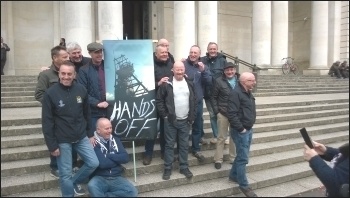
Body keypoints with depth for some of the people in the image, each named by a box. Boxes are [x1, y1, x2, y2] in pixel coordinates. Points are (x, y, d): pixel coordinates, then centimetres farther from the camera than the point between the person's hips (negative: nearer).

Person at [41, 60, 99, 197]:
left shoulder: (81, 90, -2)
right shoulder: (50, 93, -12)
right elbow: (47, 122, -9)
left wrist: (90, 134, 11)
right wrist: (52, 145, -10)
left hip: (82, 137, 4)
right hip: (62, 140, -3)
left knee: (93, 163, 7)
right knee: (65, 173, 5)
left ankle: (75, 182, 33)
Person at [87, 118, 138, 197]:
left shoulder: (115, 140, 11)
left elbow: (125, 158, 1)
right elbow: (102, 163, -18)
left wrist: (109, 155, -9)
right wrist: (117, 159, -3)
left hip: (116, 178, 4)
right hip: (100, 178, -4)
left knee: (133, 192, -21)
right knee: (92, 186, -37)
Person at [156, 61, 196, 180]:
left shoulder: (189, 84, 7)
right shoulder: (167, 84, -7)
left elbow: (193, 101, 12)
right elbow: (159, 100, -4)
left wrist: (192, 117, 5)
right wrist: (164, 115, -8)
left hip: (185, 121, 4)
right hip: (170, 121, -3)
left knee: (184, 145, 11)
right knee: (169, 145, 6)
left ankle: (184, 167, 24)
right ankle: (167, 168, 17)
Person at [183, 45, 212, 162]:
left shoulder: (203, 66, 6)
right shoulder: (183, 64, -7)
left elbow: (209, 81, -4)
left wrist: (203, 71, -18)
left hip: (198, 101, 4)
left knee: (198, 126, 13)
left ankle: (196, 149, 29)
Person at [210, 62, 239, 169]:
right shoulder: (219, 81, -6)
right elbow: (213, 97, -2)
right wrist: (216, 111, -7)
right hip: (223, 113, -3)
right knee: (221, 137, 4)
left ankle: (233, 158, 29)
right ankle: (218, 159, 15)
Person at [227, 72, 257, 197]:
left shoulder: (248, 93, 10)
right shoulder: (236, 93, -20)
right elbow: (232, 114, -25)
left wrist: (249, 127, 14)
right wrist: (241, 128, -20)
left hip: (249, 129, 9)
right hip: (241, 131, -9)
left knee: (242, 155, 19)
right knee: (243, 158, -2)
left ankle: (233, 176, 35)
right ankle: (244, 185, 11)